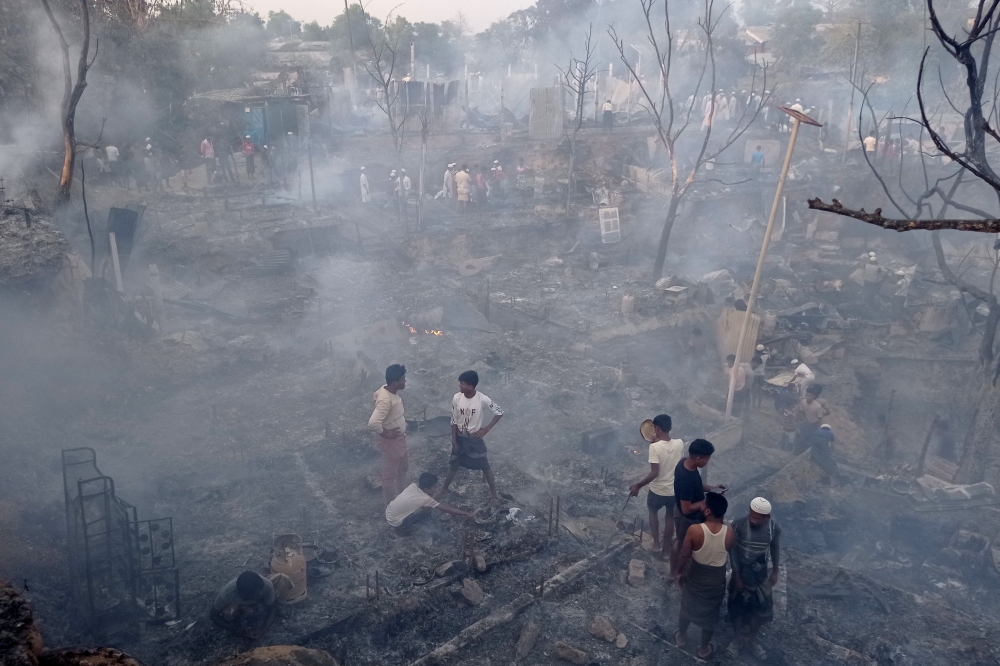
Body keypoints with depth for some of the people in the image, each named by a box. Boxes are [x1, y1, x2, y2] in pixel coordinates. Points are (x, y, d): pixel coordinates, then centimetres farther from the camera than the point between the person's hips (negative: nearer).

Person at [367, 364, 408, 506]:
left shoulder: (390, 390, -5)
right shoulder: (385, 400, -34)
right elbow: (373, 423, -40)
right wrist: (385, 433, -22)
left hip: (399, 437, 10)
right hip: (391, 441, -10)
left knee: (403, 466, 27)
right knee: (390, 473, 10)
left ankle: (401, 494, 48)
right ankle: (391, 504, 28)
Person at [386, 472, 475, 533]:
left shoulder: (413, 486, -4)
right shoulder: (425, 498, -22)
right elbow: (445, 509, -14)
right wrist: (467, 514, -7)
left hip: (388, 512, 7)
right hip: (395, 521, -7)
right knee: (426, 511, -12)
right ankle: (402, 528, 1)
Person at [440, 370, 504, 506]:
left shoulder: (483, 399, -23)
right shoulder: (457, 398, -14)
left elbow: (499, 412, -11)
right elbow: (454, 420, -4)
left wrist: (486, 429, -12)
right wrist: (454, 440, -3)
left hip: (475, 439, -3)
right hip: (460, 437, 3)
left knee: (485, 467, 7)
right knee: (454, 465, 17)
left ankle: (494, 495, 23)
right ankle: (444, 489, 38)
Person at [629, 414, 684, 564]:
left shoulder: (654, 447, -26)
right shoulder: (679, 444, -10)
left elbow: (654, 473, -27)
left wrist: (638, 485, -17)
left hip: (657, 490, -3)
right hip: (675, 490, 3)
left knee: (653, 511, 29)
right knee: (670, 518, 23)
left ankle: (656, 542, 35)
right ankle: (666, 549, 34)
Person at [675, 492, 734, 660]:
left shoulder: (694, 530, -31)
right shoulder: (729, 532, -24)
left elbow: (684, 555, -19)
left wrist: (679, 572, 1)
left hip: (694, 577, -1)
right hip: (716, 581, 1)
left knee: (687, 607, 28)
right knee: (710, 614, 25)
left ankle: (681, 637, 51)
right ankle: (704, 648, 44)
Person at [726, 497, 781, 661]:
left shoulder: (774, 528, -19)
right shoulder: (739, 524, -26)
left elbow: (775, 548, 0)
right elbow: (733, 550, -15)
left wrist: (775, 572, 7)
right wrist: (736, 575, -12)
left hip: (760, 572, 2)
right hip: (741, 570, -2)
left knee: (762, 607, 11)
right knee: (737, 606, 11)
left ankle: (751, 640, 36)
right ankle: (737, 639, 35)